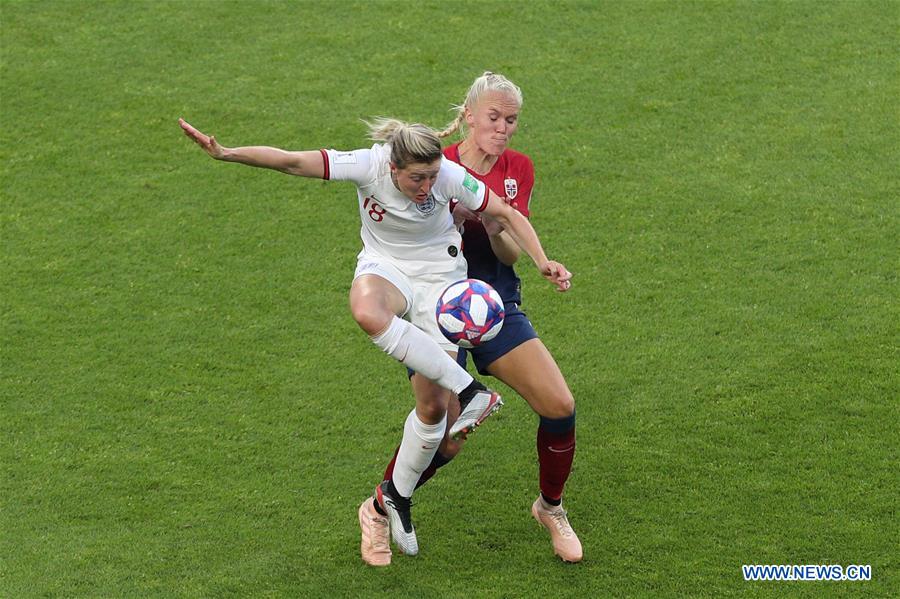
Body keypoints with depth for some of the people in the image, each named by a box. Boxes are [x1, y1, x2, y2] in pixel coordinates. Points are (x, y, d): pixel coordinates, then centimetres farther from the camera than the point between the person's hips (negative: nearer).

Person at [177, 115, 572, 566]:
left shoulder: (451, 177, -23)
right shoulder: (368, 166, -25)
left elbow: (507, 214, -9)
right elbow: (290, 162, -29)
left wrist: (542, 262, -19)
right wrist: (226, 154, -41)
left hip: (439, 276, 1)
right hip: (385, 267, 0)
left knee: (433, 407, -7)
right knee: (367, 311, -43)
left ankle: (390, 502, 15)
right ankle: (470, 391, -36)